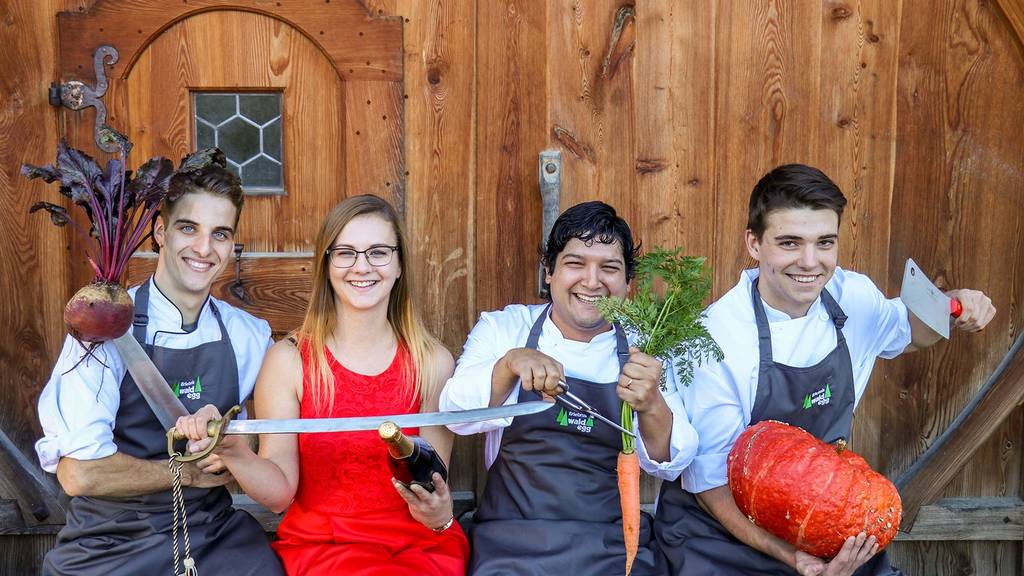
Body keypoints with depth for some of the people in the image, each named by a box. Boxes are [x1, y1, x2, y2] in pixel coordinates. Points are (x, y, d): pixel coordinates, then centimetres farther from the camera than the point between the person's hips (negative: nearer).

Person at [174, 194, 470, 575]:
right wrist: (232, 449, -23)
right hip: (320, 543, -2)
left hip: (420, 543, 3)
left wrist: (438, 515, -20)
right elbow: (280, 493, -5)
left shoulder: (432, 362, 0)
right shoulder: (288, 360, -3)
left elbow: (436, 485, 2)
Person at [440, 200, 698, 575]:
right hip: (511, 543, 0)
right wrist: (510, 363, -29)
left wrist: (652, 407, -25)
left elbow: (668, 464, -4)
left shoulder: (643, 351, 3)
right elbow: (457, 415, -10)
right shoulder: (503, 328, 3)